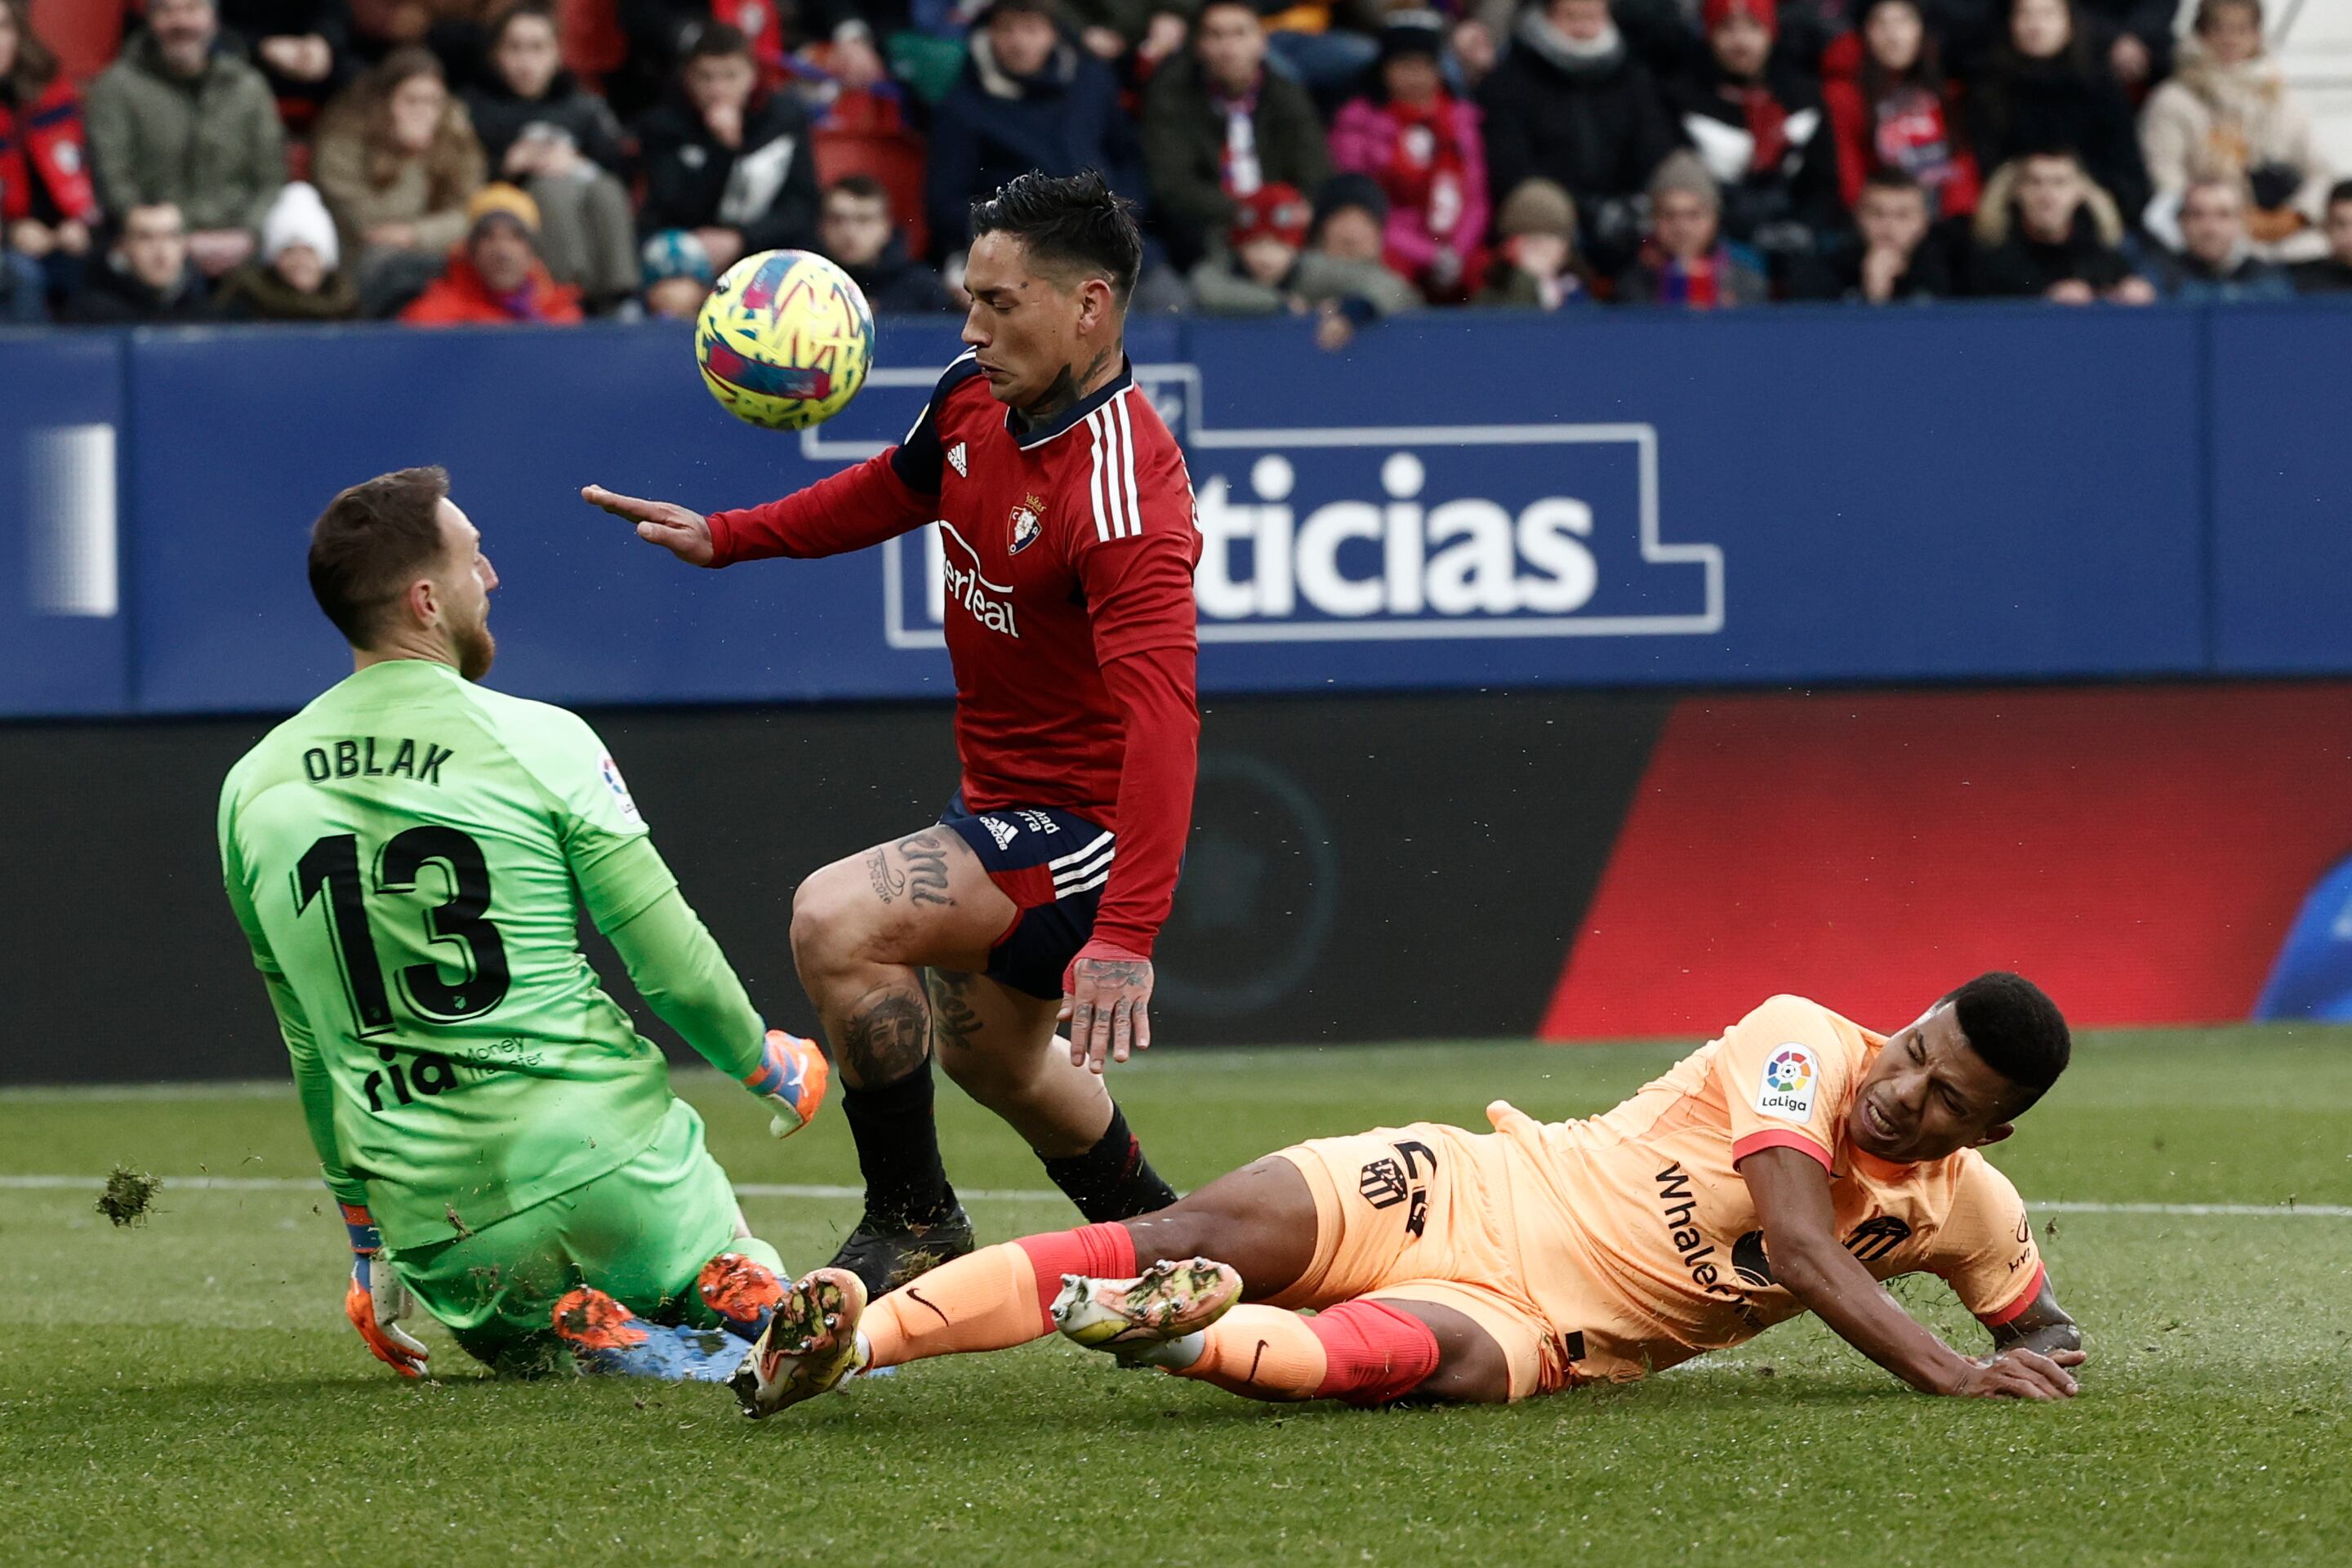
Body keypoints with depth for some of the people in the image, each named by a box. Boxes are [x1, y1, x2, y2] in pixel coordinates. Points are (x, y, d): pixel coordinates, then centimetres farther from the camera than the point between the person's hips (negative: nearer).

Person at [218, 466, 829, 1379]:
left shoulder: (250, 791, 5)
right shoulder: (537, 742, -7)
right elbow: (674, 969, -4)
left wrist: (369, 1242, 24)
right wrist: (767, 1064, 18)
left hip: (440, 1234, 3)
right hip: (611, 1168, -3)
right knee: (758, 1300, 24)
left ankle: (577, 1334, -5)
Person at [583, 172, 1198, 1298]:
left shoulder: (1121, 486, -30)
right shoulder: (975, 397, -4)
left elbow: (1160, 711, -39)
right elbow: (893, 489, 21)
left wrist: (1126, 935, -47)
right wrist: (727, 537, 13)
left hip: (1085, 824, -10)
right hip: (1001, 801, 10)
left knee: (836, 920, -26)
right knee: (989, 1055, 28)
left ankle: (914, 1225, -8)